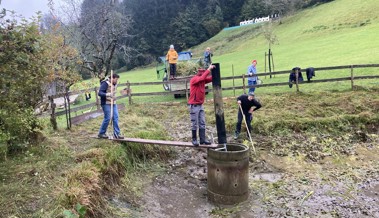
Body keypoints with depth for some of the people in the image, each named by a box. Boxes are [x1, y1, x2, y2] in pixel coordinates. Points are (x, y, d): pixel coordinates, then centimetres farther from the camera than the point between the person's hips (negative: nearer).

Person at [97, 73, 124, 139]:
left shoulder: (114, 84, 10)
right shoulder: (105, 83, -14)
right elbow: (100, 93, -22)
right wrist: (108, 94, -35)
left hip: (113, 103, 8)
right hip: (106, 103, -8)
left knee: (116, 117, 2)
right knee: (107, 118, -6)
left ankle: (116, 133, 6)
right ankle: (101, 133, 10)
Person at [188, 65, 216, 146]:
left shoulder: (203, 80, 9)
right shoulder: (194, 80, -13)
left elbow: (211, 78, 6)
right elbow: (202, 78, -30)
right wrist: (209, 69, -24)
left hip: (200, 105, 8)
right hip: (194, 105, -8)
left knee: (202, 123, 7)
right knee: (195, 124, -1)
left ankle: (203, 139, 11)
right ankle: (194, 139, 10)